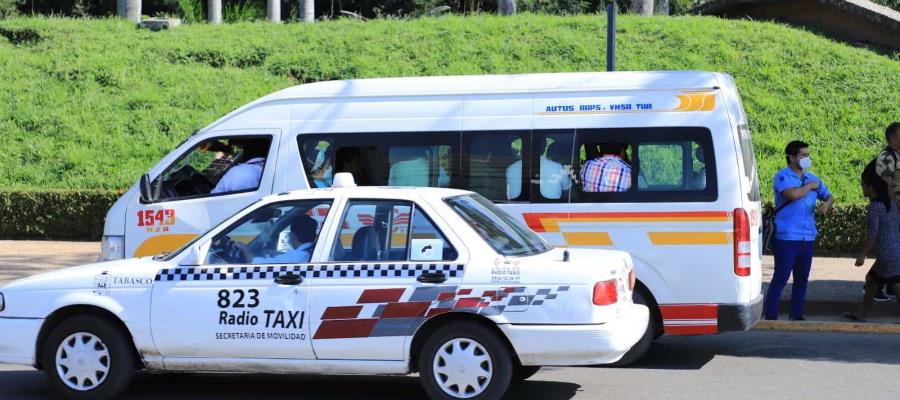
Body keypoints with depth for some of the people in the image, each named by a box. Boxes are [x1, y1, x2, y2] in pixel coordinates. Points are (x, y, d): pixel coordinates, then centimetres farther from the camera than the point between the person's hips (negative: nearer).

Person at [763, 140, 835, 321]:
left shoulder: (812, 178, 14)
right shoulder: (782, 177, -6)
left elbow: (829, 196, 23)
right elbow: (792, 194, -25)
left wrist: (826, 204, -1)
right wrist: (810, 186, -8)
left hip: (807, 237, 7)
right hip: (787, 237, -7)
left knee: (802, 278, 11)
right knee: (780, 278, -7)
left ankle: (796, 315, 21)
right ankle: (770, 316, -3)